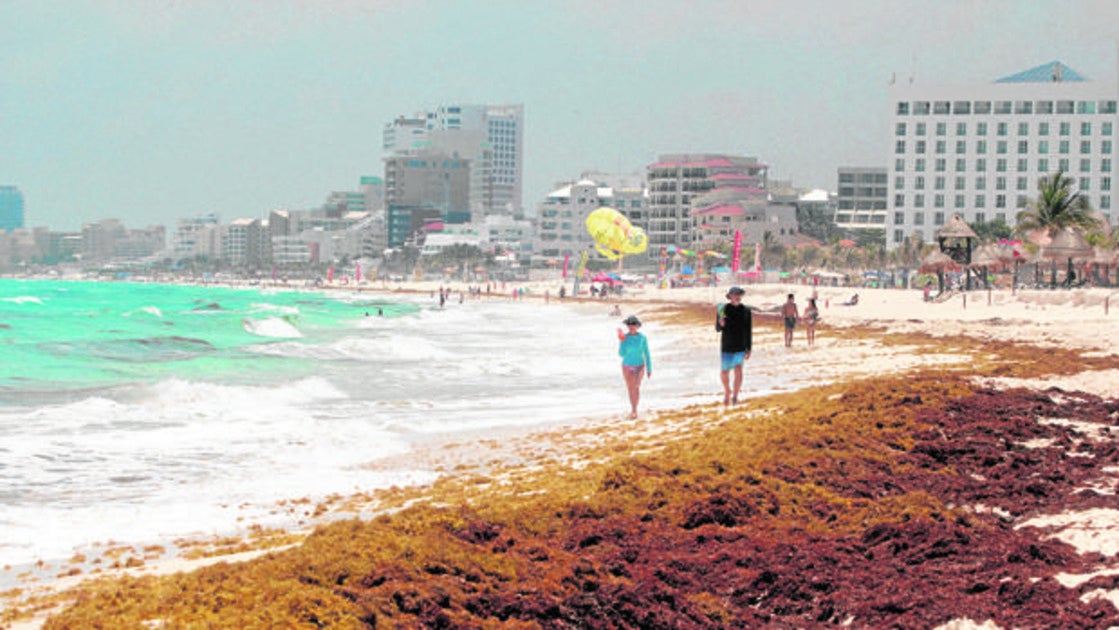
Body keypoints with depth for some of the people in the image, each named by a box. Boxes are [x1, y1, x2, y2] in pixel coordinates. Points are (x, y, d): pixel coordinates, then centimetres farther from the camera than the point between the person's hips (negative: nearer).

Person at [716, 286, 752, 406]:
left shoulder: (746, 311, 2)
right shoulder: (723, 310, -2)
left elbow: (749, 331, 5)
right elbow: (717, 329, 3)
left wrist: (749, 349, 2)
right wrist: (721, 324, -21)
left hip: (741, 347, 0)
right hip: (727, 346, 0)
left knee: (738, 370, -16)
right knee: (724, 373, 9)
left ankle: (735, 396, -3)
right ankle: (727, 392, 37)